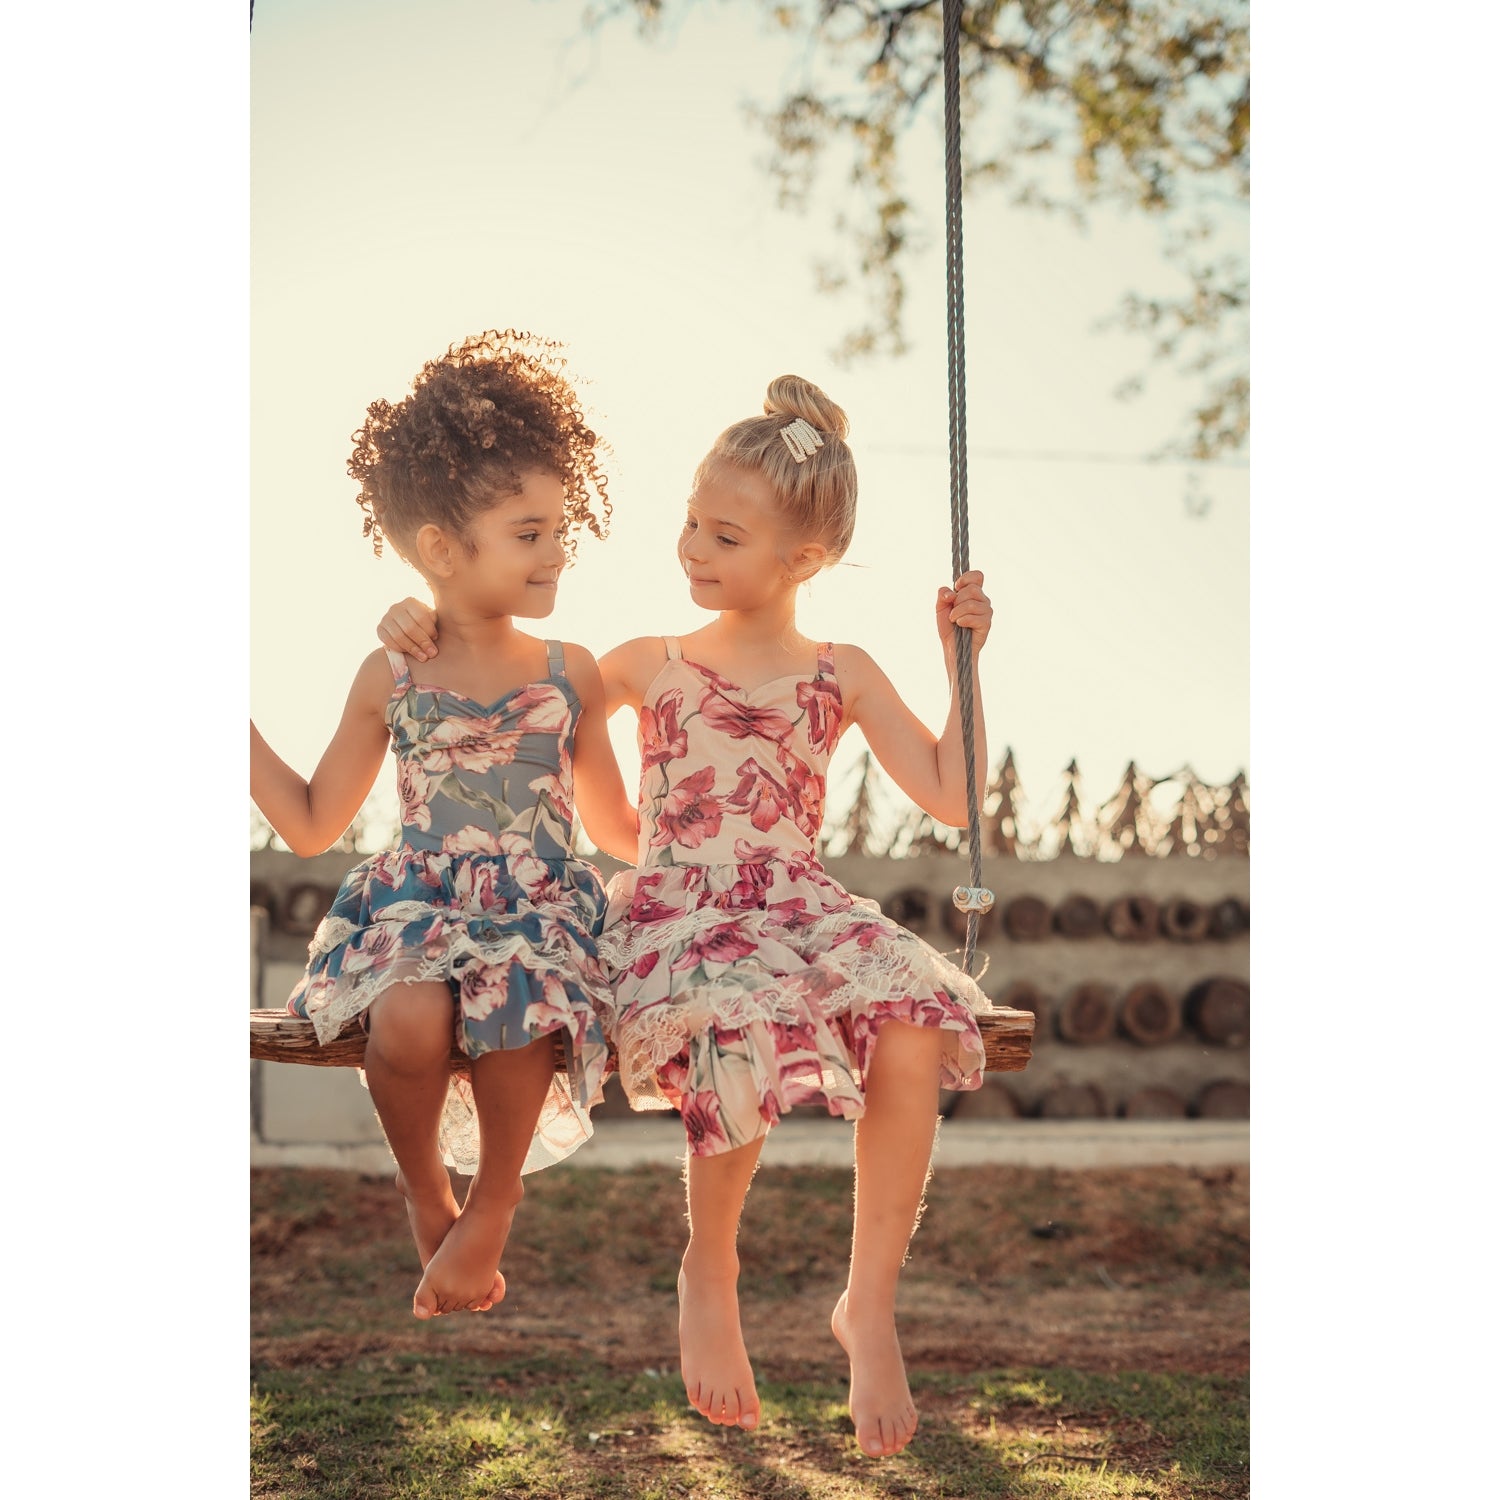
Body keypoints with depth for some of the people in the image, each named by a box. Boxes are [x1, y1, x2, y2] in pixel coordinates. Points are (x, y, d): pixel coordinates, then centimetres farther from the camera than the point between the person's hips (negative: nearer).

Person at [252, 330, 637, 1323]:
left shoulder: (570, 675, 10)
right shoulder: (392, 679, 8)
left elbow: (615, 827, 19)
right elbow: (312, 824, 15)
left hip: (540, 904, 0)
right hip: (417, 900, 0)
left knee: (516, 1006, -36)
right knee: (408, 1020, -35)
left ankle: (494, 1204, -6)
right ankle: (424, 1190, -2)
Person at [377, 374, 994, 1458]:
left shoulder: (843, 675, 14)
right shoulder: (648, 666, 13)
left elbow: (952, 798, 10)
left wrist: (964, 659, 7)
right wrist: (425, 629, 5)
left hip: (802, 910, 2)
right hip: (675, 914, -1)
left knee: (917, 1033, -32)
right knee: (748, 1039, -37)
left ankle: (871, 1303, -13)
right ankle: (710, 1274, -6)